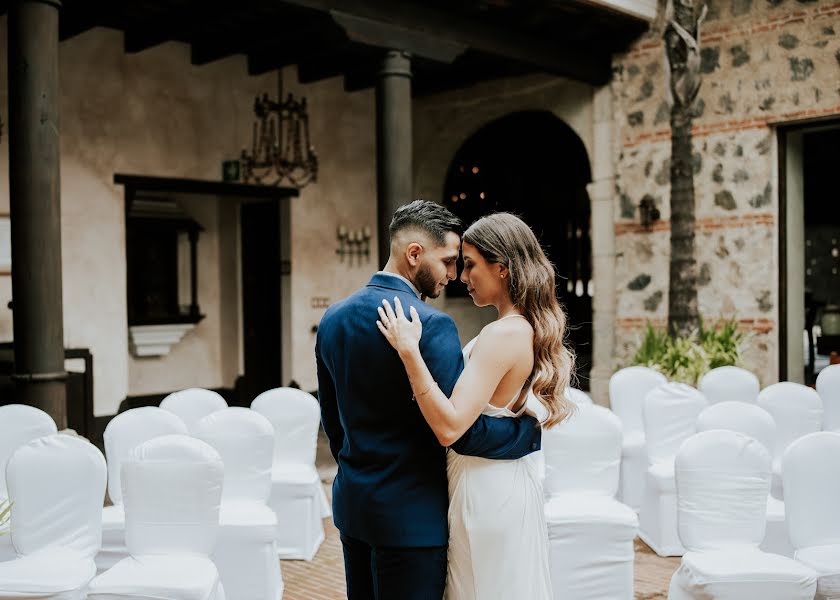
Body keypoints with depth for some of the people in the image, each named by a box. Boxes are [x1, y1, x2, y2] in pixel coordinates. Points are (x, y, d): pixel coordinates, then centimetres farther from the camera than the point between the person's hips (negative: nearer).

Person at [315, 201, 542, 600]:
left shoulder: (333, 318, 5)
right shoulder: (430, 324, -20)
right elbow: (462, 431, -21)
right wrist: (535, 426, -7)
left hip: (351, 506, 8)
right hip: (409, 514, -7)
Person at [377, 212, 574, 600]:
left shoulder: (504, 334, -24)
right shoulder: (529, 328, 5)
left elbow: (449, 427, -30)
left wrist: (409, 350, -30)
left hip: (485, 490, -9)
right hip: (507, 483, 9)